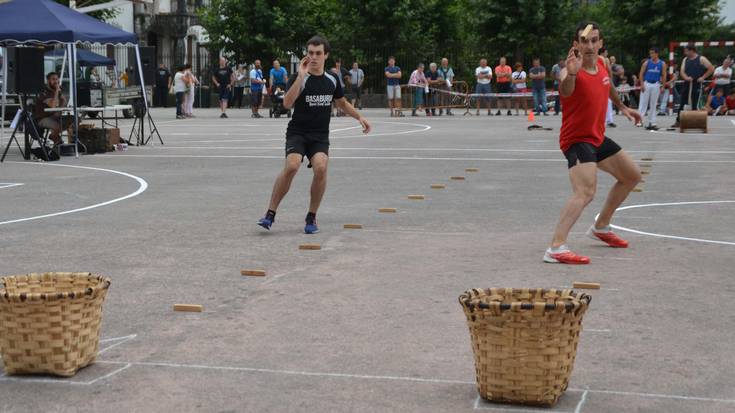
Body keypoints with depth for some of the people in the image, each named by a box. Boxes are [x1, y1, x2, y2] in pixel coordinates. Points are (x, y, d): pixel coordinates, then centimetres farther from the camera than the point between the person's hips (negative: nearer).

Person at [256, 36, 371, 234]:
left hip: (320, 136, 3)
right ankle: (270, 214, -14)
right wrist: (301, 76, -28)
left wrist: (359, 116, 17)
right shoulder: (298, 78, -7)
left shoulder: (332, 80, 7)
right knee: (291, 166, -27)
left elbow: (342, 102, 26)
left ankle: (311, 217, -6)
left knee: (321, 167, -24)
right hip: (297, 133, -3)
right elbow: (287, 103, -25)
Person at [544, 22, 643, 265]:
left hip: (597, 137, 9)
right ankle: (556, 249, -37)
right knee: (585, 192, -30)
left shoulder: (603, 64, -1)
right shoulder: (572, 71, -25)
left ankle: (601, 228, 37)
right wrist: (570, 74, -70)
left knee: (632, 176, 24)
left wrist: (622, 107, 34)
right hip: (576, 140, -9)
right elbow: (565, 92, -50)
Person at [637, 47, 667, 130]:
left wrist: (662, 86, -1)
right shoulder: (646, 63, 1)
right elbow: (641, 74, 0)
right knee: (643, 103, -6)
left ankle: (652, 122, 7)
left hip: (656, 85, 1)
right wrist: (642, 84, -9)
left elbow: (664, 76, 6)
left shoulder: (662, 64, 3)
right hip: (646, 83, -1)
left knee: (653, 104, 5)